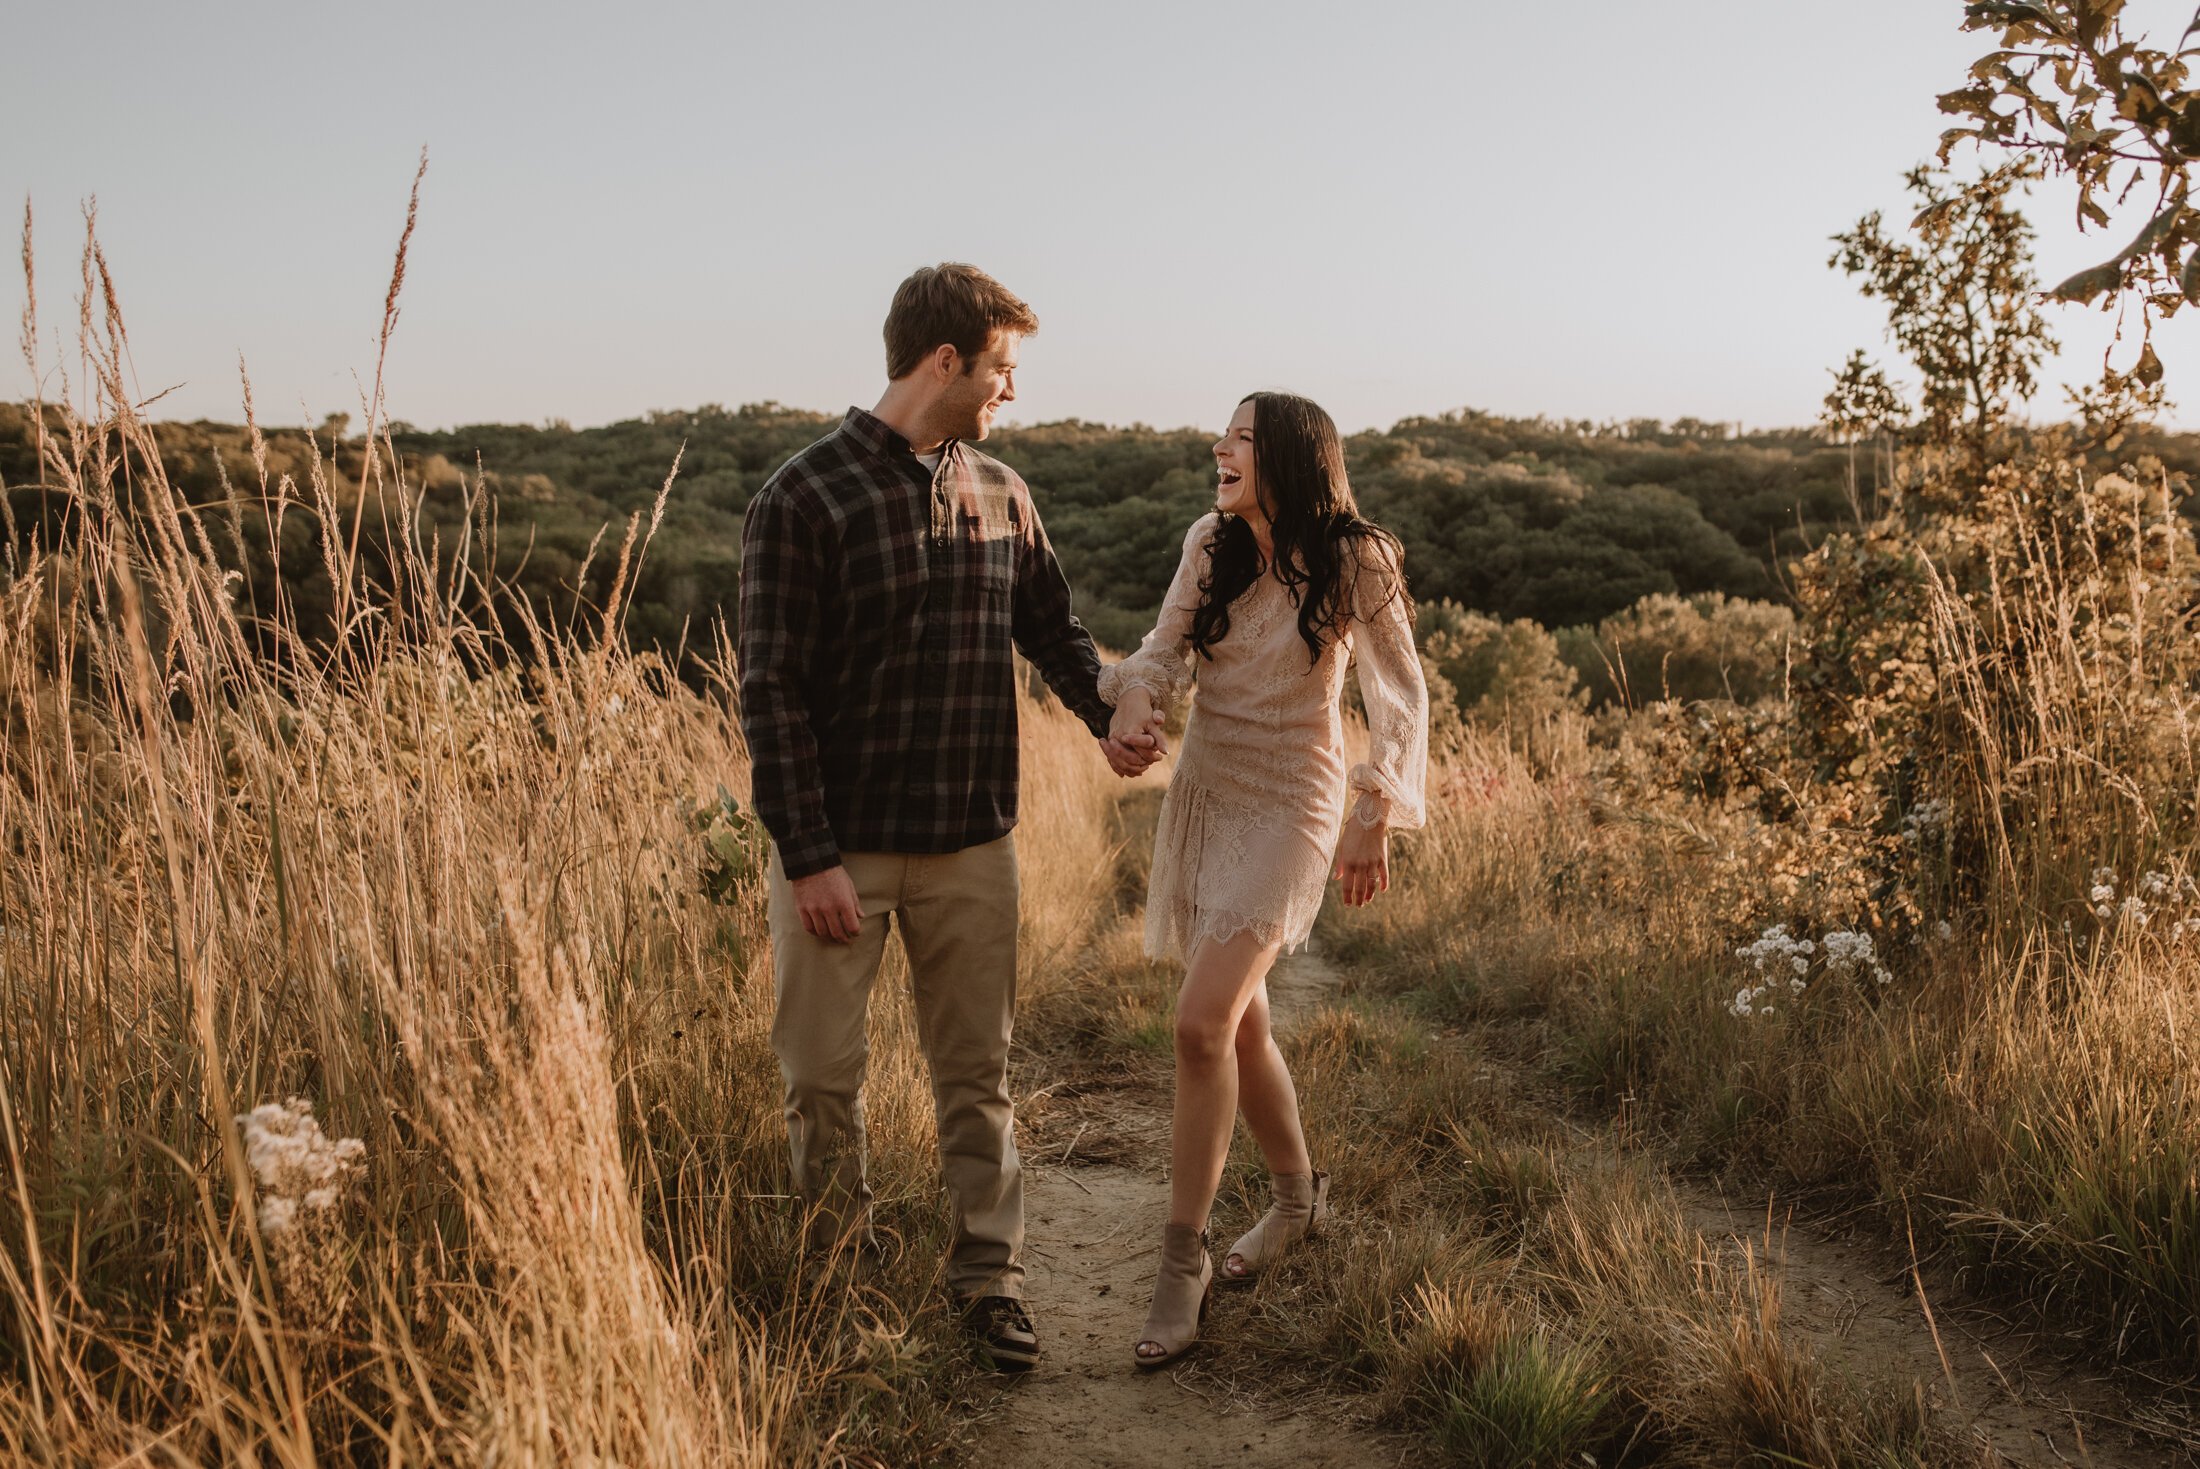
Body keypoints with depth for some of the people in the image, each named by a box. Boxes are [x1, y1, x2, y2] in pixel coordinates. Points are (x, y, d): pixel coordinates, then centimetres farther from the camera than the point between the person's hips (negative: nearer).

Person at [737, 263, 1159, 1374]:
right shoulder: (805, 499, -11)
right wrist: (808, 855, -16)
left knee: (977, 1071, 10)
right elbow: (772, 690, -12)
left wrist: (1106, 715, -5)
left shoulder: (999, 494, 6)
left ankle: (988, 1274, 23)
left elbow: (1051, 624, 16)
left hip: (970, 843, 4)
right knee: (823, 1075, 8)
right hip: (841, 847, -4)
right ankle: (837, 1266, 28)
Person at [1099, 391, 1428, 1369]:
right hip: (1202, 792, 6)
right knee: (1238, 1024, 14)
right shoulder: (1211, 547, 3)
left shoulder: (1351, 562, -11)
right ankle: (1297, 1196, 37)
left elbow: (1400, 695, -8)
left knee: (1202, 1024, -16)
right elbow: (1164, 650, 4)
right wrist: (1135, 694, -19)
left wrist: (1376, 818, -13)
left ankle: (1183, 1258, -5)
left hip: (1288, 807, -6)